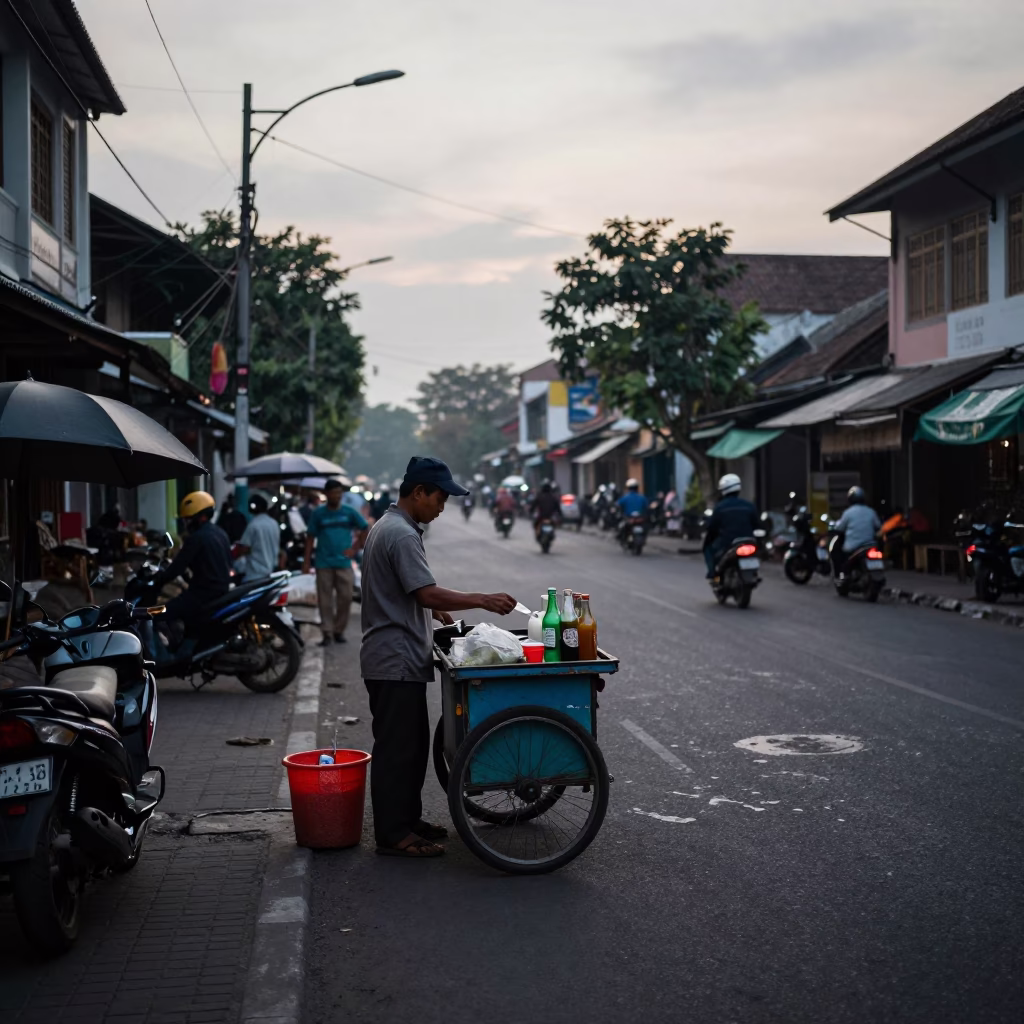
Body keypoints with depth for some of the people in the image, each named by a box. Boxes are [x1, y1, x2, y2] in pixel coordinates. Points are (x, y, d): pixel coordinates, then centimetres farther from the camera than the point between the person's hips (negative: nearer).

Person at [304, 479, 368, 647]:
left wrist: (355, 548, 4)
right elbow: (310, 538, 3)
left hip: (344, 562, 1)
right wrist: (307, 562, -2)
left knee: (345, 598, 0)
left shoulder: (349, 512, 3)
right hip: (324, 563, -1)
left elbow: (365, 529, 12)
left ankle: (339, 631, 14)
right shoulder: (318, 514, 1)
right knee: (325, 600, 0)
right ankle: (327, 633, 5)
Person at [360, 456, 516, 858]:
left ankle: (407, 819, 25)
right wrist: (482, 600, -20)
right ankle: (393, 834, 2)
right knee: (397, 747, -5)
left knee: (413, 744, 16)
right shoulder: (401, 534, -18)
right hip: (396, 659, -11)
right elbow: (428, 593, -24)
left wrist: (433, 612, 21)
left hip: (401, 658, 11)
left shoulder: (388, 527, 15)